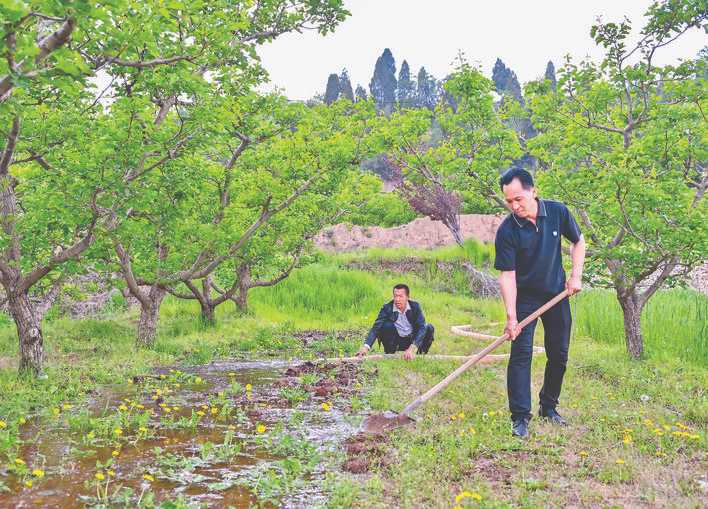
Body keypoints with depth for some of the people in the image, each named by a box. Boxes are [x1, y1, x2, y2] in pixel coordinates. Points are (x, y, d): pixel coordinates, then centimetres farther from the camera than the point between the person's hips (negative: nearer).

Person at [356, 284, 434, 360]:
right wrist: (366, 347, -43)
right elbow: (376, 328, -25)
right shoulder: (387, 308, -16)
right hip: (396, 341, -1)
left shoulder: (415, 306, -14)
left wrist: (412, 348, -40)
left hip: (412, 340, 1)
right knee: (387, 325, -30)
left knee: (429, 328, -23)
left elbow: (421, 328, -25)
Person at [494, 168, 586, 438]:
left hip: (556, 294, 3)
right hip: (525, 297, -3)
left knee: (559, 354, 10)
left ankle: (549, 406, 28)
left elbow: (578, 241, 6)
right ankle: (520, 417, -7)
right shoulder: (507, 230, -20)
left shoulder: (558, 212, -12)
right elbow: (507, 275, -20)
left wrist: (576, 275, -4)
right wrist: (511, 316, -26)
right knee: (521, 353, -11)